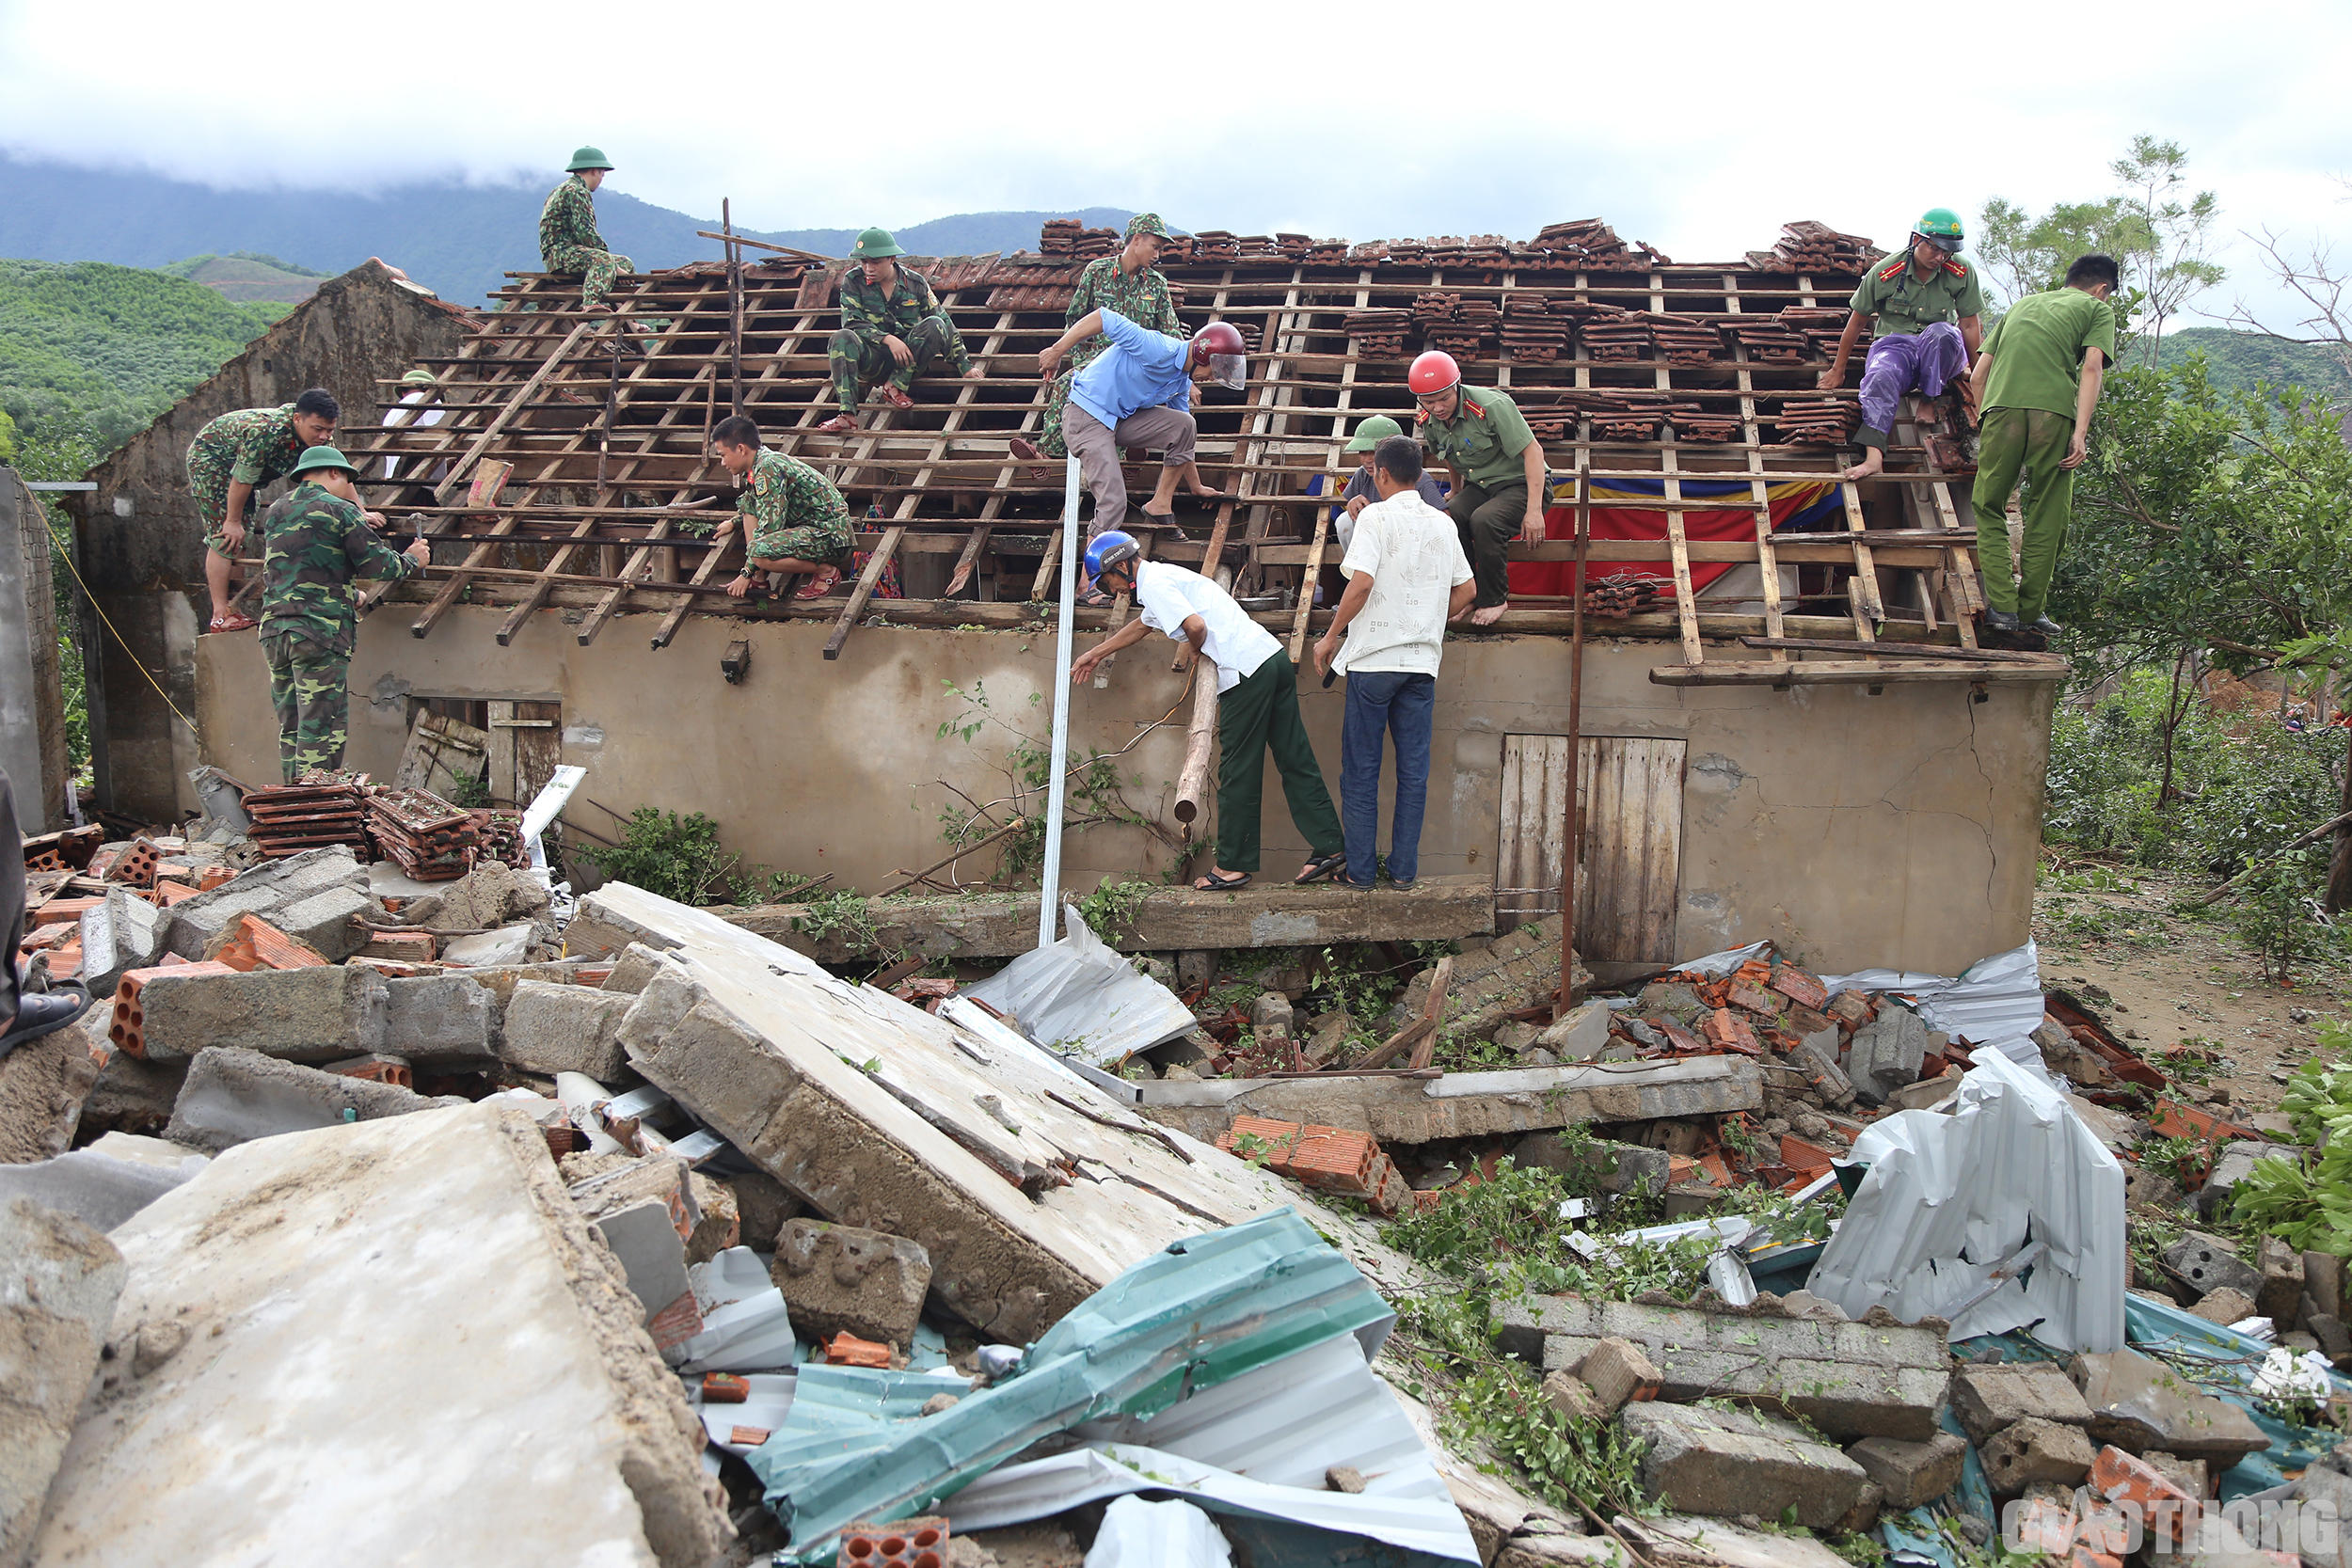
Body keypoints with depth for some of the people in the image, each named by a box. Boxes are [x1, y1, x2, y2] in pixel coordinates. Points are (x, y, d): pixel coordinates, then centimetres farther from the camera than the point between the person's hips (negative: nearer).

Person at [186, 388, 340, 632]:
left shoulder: (320, 438, -18)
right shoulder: (266, 432, -40)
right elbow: (241, 479, -30)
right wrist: (233, 522, -20)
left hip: (240, 465, 9)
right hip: (209, 459, -8)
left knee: (237, 540, 16)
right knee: (225, 538, -16)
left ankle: (230, 605, 30)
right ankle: (220, 616, -16)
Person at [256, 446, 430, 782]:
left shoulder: (275, 511, 18)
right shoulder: (340, 511, -3)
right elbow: (379, 564, -3)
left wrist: (358, 521, 46)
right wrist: (412, 559, 17)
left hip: (273, 628, 7)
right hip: (321, 629, -7)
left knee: (291, 726, 12)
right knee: (322, 728, -6)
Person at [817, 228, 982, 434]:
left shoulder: (915, 283, 2)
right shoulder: (853, 282, 0)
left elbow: (945, 324, 5)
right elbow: (852, 322, -10)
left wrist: (964, 366, 2)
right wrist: (887, 339, -26)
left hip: (907, 358, 1)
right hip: (872, 358, 0)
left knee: (935, 325, -24)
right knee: (842, 338, -31)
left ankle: (897, 385, -23)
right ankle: (847, 414, -42)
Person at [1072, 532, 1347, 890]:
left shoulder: (1154, 583, -5)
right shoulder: (1163, 576, 26)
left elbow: (1196, 626, -20)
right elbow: (1141, 625, 44)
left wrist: (1197, 651, 3)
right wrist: (1094, 654, 54)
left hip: (1247, 672, -10)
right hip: (1275, 657, 10)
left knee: (1237, 772, 0)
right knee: (1296, 761, 10)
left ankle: (1233, 864, 9)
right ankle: (1330, 847, 12)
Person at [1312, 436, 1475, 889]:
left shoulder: (1376, 516, -8)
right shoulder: (1444, 523, 9)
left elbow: (1362, 582, -18)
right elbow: (1467, 590, 14)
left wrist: (1331, 637, -8)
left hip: (1373, 657, -4)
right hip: (1423, 660, 5)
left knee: (1361, 767, 5)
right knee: (1414, 767, 9)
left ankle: (1359, 869, 8)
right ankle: (1404, 869, 12)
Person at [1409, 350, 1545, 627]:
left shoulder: (1492, 406, -24)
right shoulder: (1428, 421, -5)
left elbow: (1533, 451, -22)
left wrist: (1534, 510, -26)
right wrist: (1458, 495, 31)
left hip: (1520, 484, -5)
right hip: (1478, 487, 6)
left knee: (1484, 521, -34)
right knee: (1449, 519, -26)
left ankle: (1495, 599, -13)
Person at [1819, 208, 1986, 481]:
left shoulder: (1962, 272, -5)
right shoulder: (1885, 273, -7)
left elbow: (1970, 325, 2)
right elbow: (1856, 321, 3)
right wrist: (1837, 370, 11)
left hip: (1942, 354, 1)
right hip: (1895, 344, -1)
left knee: (1942, 331, -37)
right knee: (1880, 376, -37)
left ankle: (1929, 399, -21)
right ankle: (1873, 456, -53)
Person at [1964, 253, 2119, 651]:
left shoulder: (2022, 305, 32)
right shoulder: (2098, 309, 20)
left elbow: (1978, 375, 26)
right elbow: (2092, 367, 1)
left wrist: (1987, 427, 32)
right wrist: (2080, 432, -6)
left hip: (2002, 407, 3)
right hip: (2054, 410, -2)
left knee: (1989, 511, 10)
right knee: (2046, 519, 7)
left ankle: (2001, 609, -3)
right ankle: (2030, 617, 10)